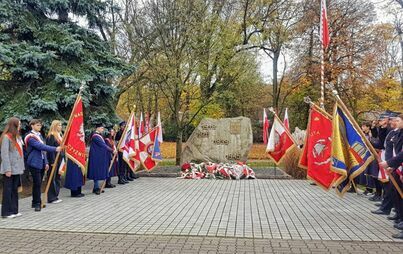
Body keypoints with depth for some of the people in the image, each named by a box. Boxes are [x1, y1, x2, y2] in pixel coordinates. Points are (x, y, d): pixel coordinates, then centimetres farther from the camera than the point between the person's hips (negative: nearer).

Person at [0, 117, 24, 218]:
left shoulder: (17, 137, 13)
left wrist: (21, 167, 10)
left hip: (17, 168, 8)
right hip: (10, 169, -8)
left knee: (15, 190, 12)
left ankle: (14, 210, 19)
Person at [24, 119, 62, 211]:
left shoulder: (40, 135, 15)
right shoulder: (30, 137, -10)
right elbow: (41, 147, -23)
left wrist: (46, 162, 13)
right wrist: (55, 149, -27)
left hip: (41, 163, 8)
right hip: (34, 163, -8)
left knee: (38, 183, 12)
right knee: (37, 183, -6)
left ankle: (35, 202, 22)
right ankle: (37, 203, 1)